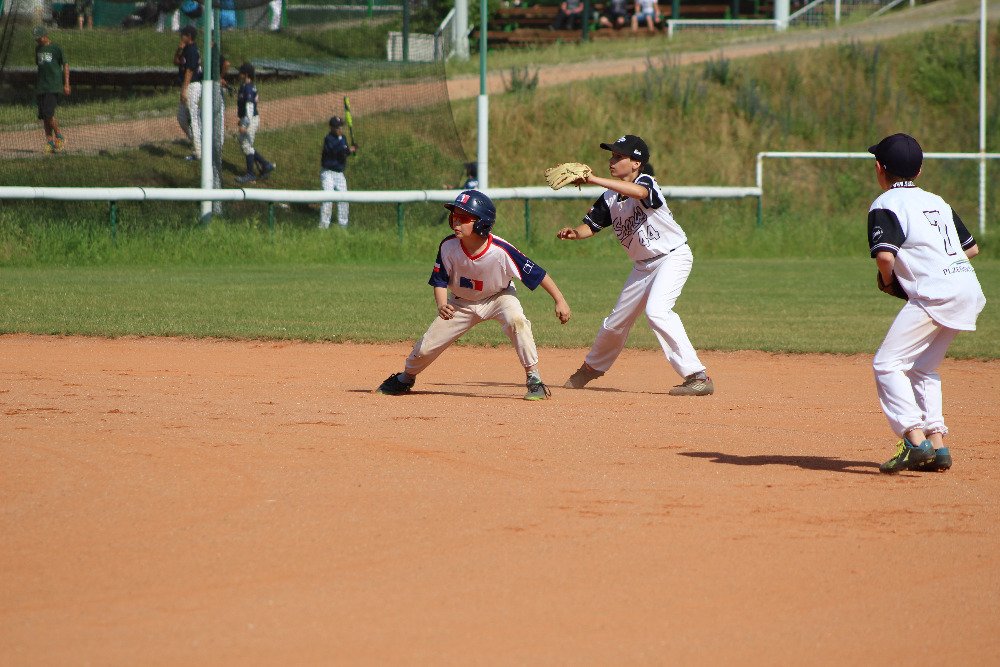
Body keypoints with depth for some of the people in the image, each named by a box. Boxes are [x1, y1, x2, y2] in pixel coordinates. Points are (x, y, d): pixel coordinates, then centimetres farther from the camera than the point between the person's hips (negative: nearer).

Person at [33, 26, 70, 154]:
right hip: (41, 88, 7)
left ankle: (59, 137, 3)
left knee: (48, 114, -16)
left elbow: (65, 65, -1)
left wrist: (66, 84, -6)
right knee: (43, 116, 3)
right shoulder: (38, 48, 14)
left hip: (53, 87, -7)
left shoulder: (55, 48, -4)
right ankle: (49, 142, 9)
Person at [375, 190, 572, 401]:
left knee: (516, 320, -35)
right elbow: (440, 281, -14)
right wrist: (442, 305, -34)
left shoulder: (500, 250, -34)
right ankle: (405, 378, 34)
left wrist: (560, 301, -27)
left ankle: (534, 379, -23)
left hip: (499, 297, -3)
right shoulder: (448, 247, -26)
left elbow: (537, 274, -27)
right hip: (461, 302, 3)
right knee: (427, 347, 1)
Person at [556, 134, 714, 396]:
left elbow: (638, 192, -43)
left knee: (657, 310, -30)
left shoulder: (646, 182, -19)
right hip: (643, 265, 8)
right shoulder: (610, 197, 3)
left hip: (673, 256, -8)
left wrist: (594, 179, -47)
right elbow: (591, 226, 4)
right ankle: (592, 368, 43)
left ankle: (697, 376, -30)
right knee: (616, 321, 16)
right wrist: (574, 233, -20)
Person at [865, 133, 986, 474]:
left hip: (935, 292, -8)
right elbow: (972, 247, 25)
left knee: (887, 363, -6)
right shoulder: (937, 202, 22)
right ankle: (937, 444, 11)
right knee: (922, 367, 19)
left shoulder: (885, 205, -2)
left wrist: (889, 280, 3)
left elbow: (885, 255, -17)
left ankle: (915, 440, -19)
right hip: (968, 287, 8)